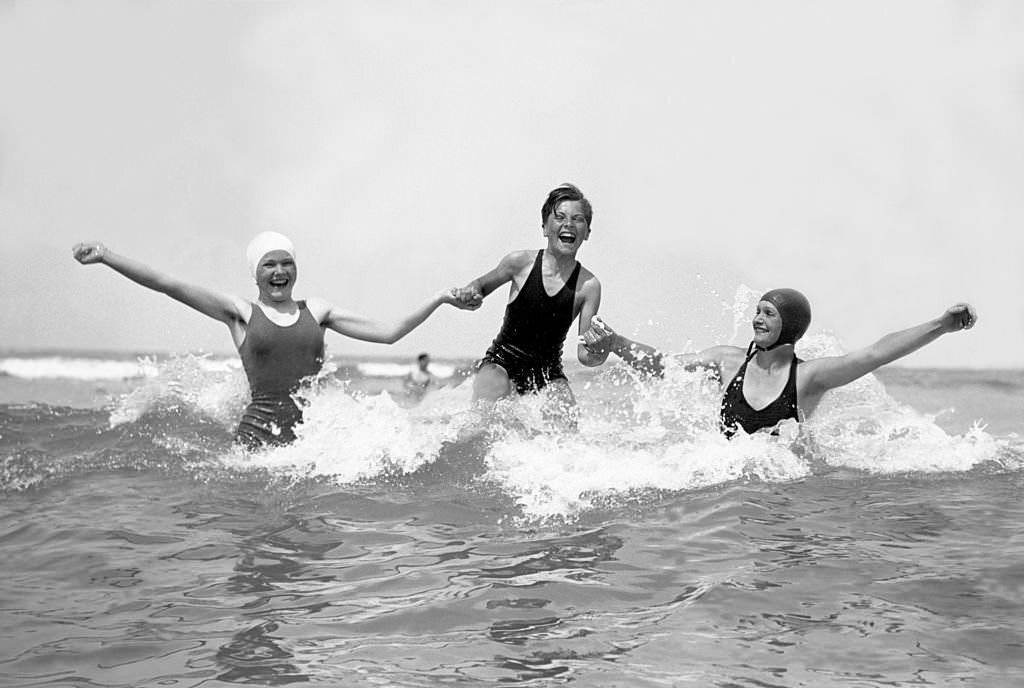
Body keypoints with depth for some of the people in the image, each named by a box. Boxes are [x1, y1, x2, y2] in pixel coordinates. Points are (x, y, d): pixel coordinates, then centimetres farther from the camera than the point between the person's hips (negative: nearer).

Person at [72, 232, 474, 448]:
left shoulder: (317, 311, 15)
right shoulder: (240, 312, 8)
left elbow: (389, 333, 13)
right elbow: (167, 285, 1)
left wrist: (440, 299, 10)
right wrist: (106, 257, -7)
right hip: (260, 437, -2)